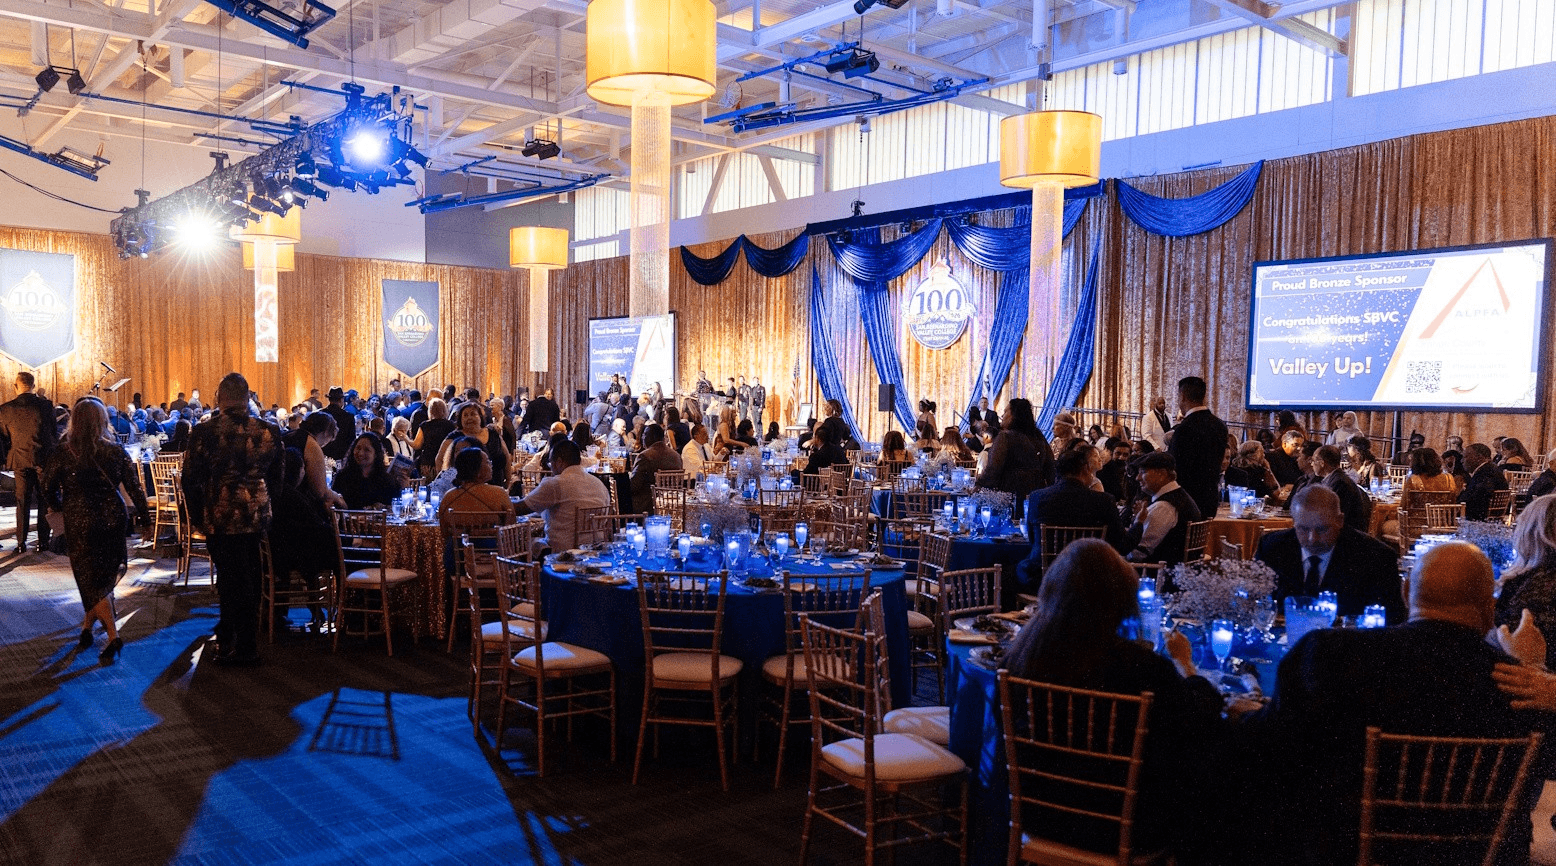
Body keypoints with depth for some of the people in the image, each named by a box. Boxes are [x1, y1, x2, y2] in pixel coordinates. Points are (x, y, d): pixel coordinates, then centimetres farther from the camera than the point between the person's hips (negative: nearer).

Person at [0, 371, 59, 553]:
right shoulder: (45, 405, -8)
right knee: (44, 501, 7)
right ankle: (43, 541, 6)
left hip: (20, 460, 1)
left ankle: (21, 542, 11)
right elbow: (54, 433, -1)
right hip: (43, 460, -1)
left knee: (22, 502, 10)